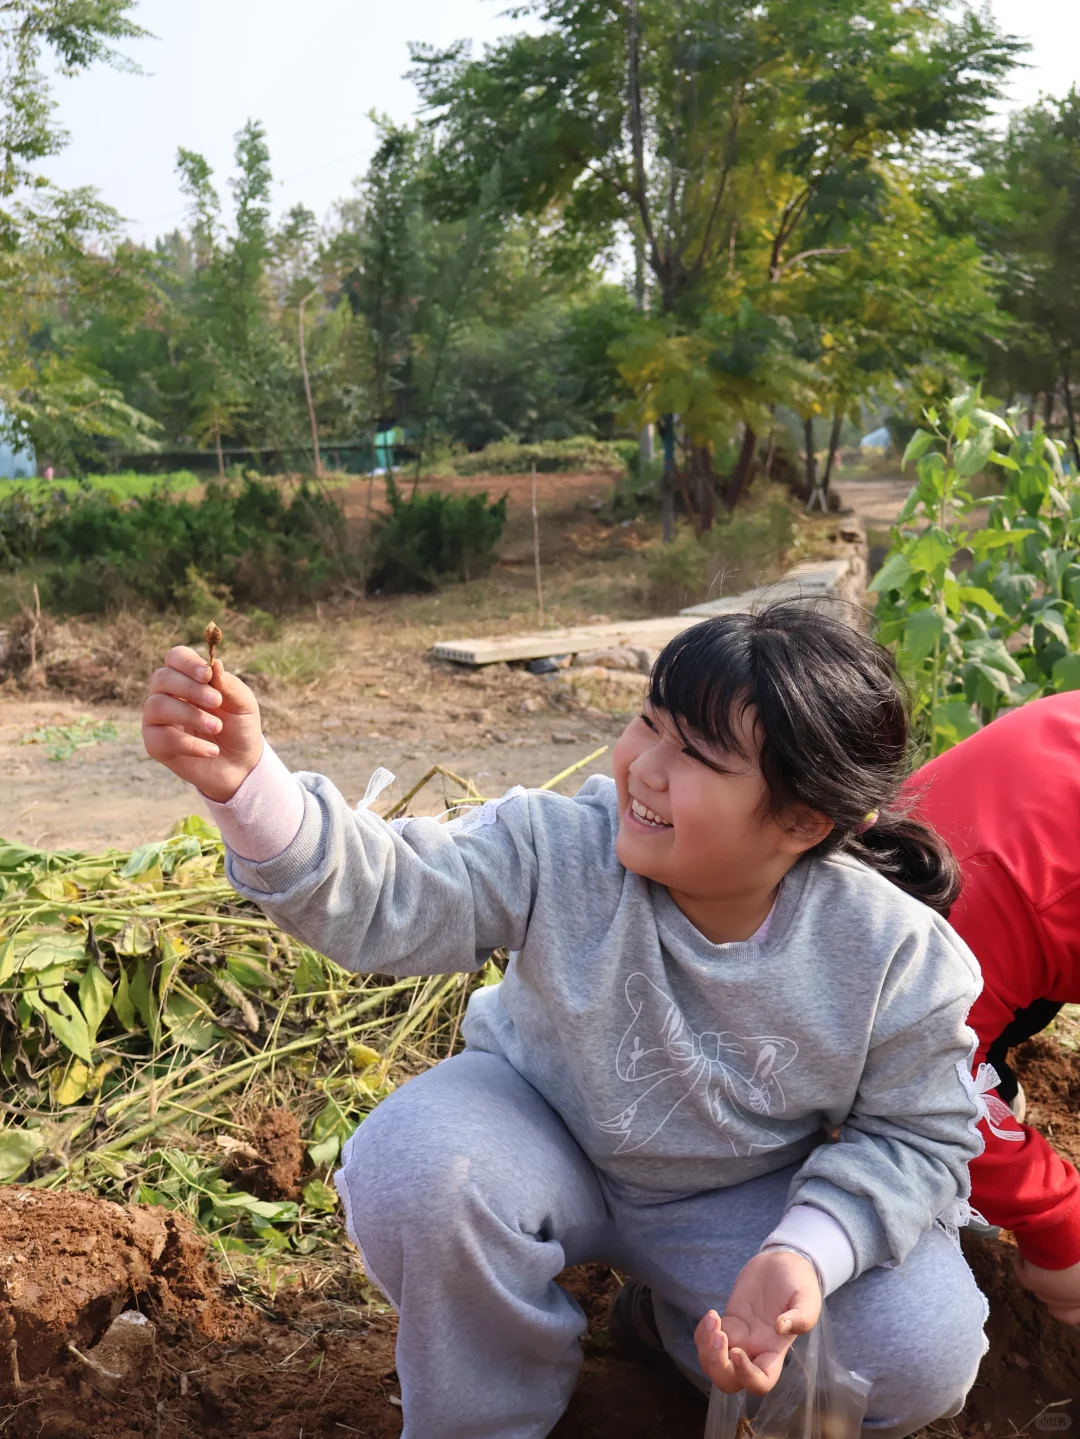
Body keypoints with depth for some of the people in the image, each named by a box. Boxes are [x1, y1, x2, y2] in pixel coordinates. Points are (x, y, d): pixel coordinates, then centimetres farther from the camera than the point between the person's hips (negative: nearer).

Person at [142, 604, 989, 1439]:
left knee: (920, 1356, -21)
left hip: (746, 1198, 1)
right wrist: (247, 786, -48)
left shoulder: (900, 961, -23)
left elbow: (915, 1135, -11)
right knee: (410, 1167, -31)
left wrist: (807, 1255, -29)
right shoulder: (560, 851, -25)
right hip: (551, 1147, 0)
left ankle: (685, 1316, 13)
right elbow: (383, 901, -31)